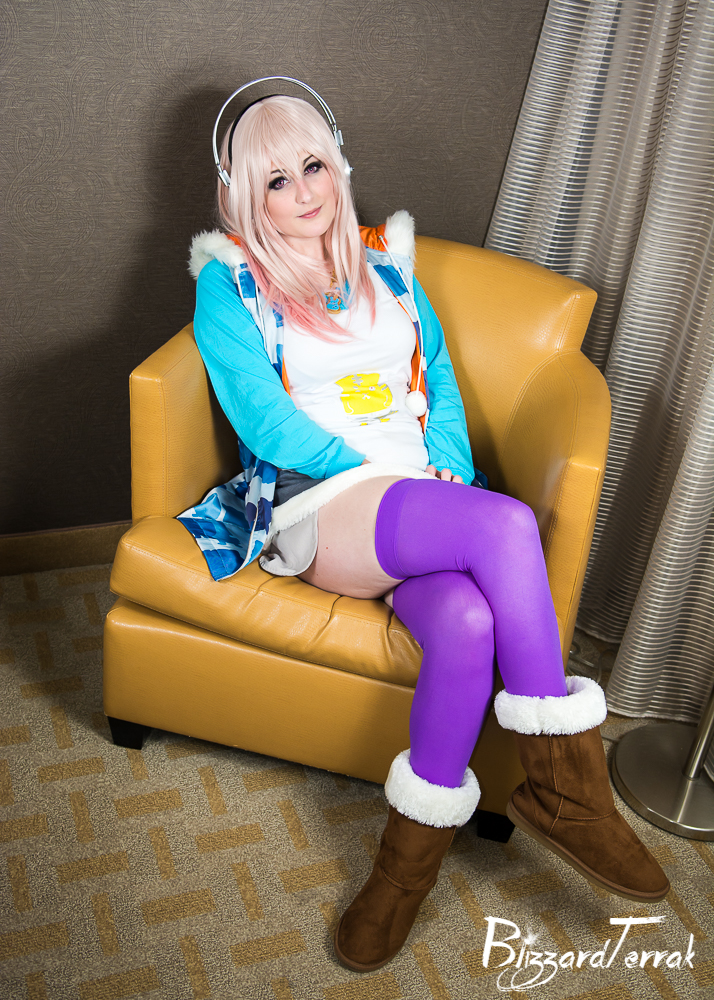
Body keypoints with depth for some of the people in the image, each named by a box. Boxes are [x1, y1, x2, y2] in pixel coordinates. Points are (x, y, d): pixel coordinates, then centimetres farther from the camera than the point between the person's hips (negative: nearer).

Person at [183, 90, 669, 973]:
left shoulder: (386, 262, 22)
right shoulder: (229, 283, 8)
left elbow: (439, 381, 18)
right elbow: (263, 419, -4)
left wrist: (448, 474, -2)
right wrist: (385, 472, -11)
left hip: (425, 500, 4)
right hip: (315, 505, -4)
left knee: (468, 620, -33)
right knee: (507, 525, -33)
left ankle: (411, 856, -17)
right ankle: (563, 784, -22)